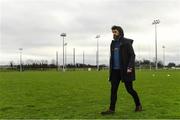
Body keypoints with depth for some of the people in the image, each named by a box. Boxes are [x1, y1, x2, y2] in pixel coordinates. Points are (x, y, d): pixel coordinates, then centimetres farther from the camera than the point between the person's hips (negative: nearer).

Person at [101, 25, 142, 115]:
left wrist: (130, 67, -21)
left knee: (129, 89, 2)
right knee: (113, 89, 1)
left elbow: (132, 55, -10)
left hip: (125, 70, -6)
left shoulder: (126, 42, -5)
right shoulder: (113, 43, 14)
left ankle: (138, 105, 23)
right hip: (115, 70, 6)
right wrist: (111, 69, 15)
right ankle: (111, 109, 5)